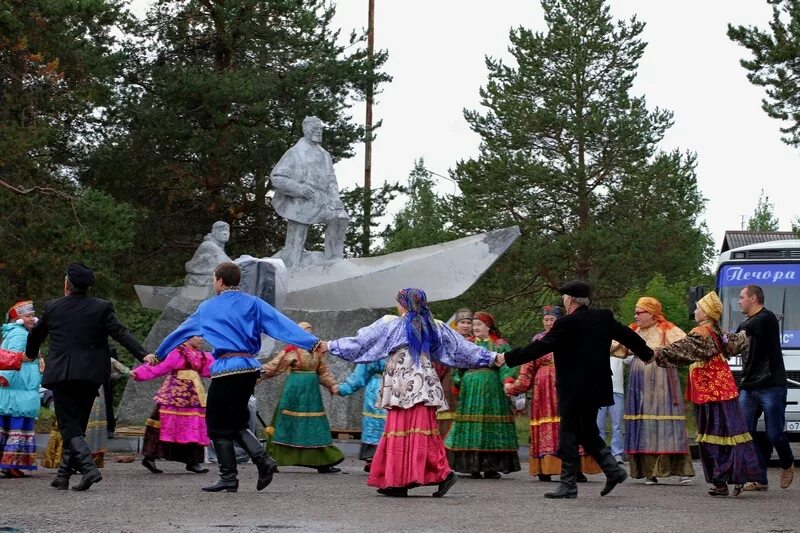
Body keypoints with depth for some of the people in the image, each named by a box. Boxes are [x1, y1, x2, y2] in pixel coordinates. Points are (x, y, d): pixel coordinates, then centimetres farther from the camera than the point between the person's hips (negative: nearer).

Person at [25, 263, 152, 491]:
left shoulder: (52, 307, 5)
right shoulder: (102, 307, 2)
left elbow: (36, 334, 20)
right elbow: (120, 332, -10)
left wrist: (31, 354, 40)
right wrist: (142, 354, -15)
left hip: (61, 375, -2)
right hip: (90, 375, 2)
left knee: (69, 426, -3)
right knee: (77, 425, 14)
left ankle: (88, 467, -24)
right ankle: (63, 475, 16)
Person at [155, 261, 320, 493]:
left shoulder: (208, 308, 6)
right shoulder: (253, 304, 8)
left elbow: (181, 331, 19)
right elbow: (282, 324, -2)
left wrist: (159, 354, 32)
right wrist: (312, 343, -8)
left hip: (226, 370, -5)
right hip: (250, 367, 5)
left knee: (218, 425, 6)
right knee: (235, 422, 18)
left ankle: (229, 478, 6)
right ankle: (263, 460, -1)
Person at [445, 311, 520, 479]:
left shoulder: (500, 345, 6)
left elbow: (506, 367, -5)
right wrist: (457, 383, 1)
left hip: (492, 389, -2)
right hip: (470, 388, 2)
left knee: (491, 424, -3)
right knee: (470, 425, -1)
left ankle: (491, 466, 0)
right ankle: (473, 466, 4)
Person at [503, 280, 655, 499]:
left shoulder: (566, 324, -15)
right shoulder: (604, 317, 5)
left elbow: (540, 347, -16)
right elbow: (628, 336, 16)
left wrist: (507, 358, -10)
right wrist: (647, 354, 34)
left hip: (573, 390, -7)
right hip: (595, 389, 7)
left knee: (568, 435, -1)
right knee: (589, 432, 19)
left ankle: (568, 485, 0)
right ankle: (613, 470, 11)